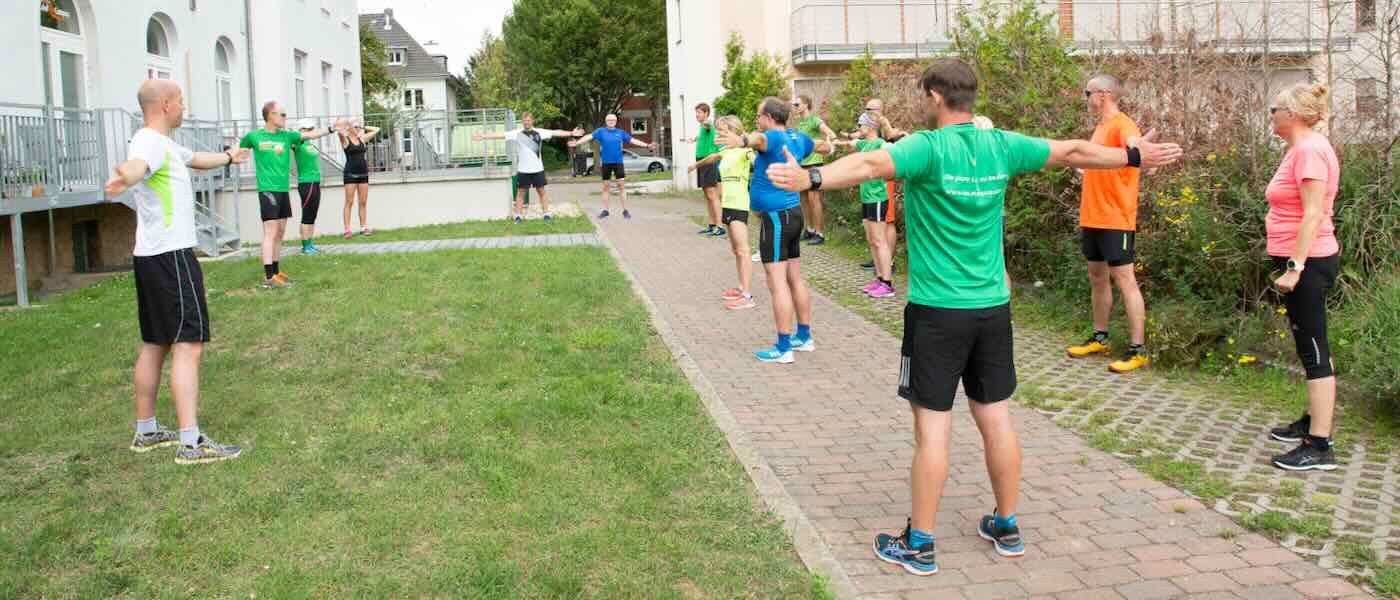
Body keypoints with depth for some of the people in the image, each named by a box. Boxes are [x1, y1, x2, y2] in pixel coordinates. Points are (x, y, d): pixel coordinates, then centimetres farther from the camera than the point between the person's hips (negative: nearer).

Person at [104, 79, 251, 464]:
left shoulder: (164, 144, 17)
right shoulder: (149, 142, -15)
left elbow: (196, 159, 40)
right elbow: (137, 164, -40)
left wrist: (228, 157, 59)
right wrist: (125, 177, -64)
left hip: (151, 257, 11)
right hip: (171, 257, -11)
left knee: (155, 344, 16)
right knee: (188, 345, -12)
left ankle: (146, 431, 25)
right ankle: (191, 444, -14)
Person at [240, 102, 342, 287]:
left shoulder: (287, 135, 8)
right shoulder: (254, 136, -1)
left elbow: (310, 135, -1)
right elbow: (238, 150, 17)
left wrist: (331, 129, -9)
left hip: (283, 189, 6)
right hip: (267, 189, -6)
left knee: (280, 232, 11)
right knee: (270, 232, -10)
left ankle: (276, 272, 21)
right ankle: (268, 277, -9)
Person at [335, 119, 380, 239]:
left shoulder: (362, 139, 12)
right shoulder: (345, 139, -2)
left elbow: (376, 130, 19)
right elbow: (339, 130, -22)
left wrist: (363, 127, 16)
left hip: (363, 174, 5)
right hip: (350, 174, -5)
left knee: (363, 202, 5)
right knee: (349, 203, -5)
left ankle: (364, 228, 11)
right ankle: (347, 230, -5)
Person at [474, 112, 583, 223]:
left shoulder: (539, 132, 1)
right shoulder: (517, 133, -5)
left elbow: (555, 133, 3)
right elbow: (501, 135, -10)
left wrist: (571, 133, 2)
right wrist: (484, 136, -18)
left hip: (538, 168, 1)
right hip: (523, 169, -1)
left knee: (541, 191, 7)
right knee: (521, 192, 5)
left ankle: (546, 214, 14)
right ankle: (518, 216, 10)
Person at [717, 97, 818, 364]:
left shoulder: (775, 136, -17)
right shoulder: (796, 137, 10)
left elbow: (760, 139, -42)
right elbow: (816, 146, 33)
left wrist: (742, 140, -66)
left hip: (776, 217, -10)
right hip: (793, 213, 10)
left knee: (777, 282, -7)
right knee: (795, 280, 16)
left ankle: (783, 348, -6)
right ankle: (804, 337, 26)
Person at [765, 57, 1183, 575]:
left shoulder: (928, 147, -13)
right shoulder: (1002, 146, 4)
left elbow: (871, 164, -34)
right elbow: (1073, 151, 17)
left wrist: (812, 178, -47)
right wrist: (1135, 155, 32)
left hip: (937, 310, -5)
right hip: (993, 307, 6)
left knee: (933, 429, 1)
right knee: (996, 420, 15)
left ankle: (919, 545, 11)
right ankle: (1006, 527, 29)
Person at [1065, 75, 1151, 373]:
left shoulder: (1122, 126, -14)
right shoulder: (1100, 127, 15)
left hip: (1115, 219, -9)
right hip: (1092, 218, 9)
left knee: (1124, 279, -6)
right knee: (1097, 278, 15)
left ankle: (1138, 350, -2)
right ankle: (1099, 338, 27)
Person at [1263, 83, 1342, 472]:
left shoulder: (1310, 149, -17)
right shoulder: (1302, 149, 13)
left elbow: (1313, 214, -22)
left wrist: (1294, 267, -24)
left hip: (1309, 263, -10)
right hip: (1302, 262, 10)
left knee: (1314, 350, -8)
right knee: (1309, 348, 18)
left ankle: (1320, 447, -5)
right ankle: (1314, 421, 30)